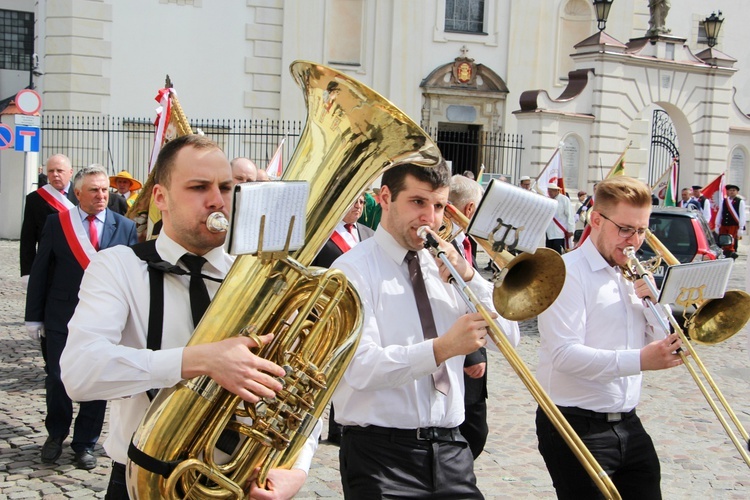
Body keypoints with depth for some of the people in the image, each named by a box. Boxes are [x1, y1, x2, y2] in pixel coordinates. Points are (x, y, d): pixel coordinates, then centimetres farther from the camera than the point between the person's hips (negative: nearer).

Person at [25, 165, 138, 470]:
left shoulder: (125, 227, 0)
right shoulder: (57, 223, 0)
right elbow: (40, 271, 1)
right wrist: (34, 317, -1)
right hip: (62, 317, 0)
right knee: (57, 380, 9)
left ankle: (85, 444, 24)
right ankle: (56, 434, 33)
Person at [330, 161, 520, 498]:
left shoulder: (443, 267, 10)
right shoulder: (354, 269, -7)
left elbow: (507, 337, 4)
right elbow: (360, 368, -19)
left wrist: (469, 277, -9)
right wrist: (441, 348, -30)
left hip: (449, 448, 5)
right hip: (380, 452, -5)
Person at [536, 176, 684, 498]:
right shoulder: (567, 272, -13)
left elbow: (665, 345, 13)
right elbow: (564, 354, -24)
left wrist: (653, 301, -4)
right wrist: (639, 360, -33)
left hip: (628, 426, 7)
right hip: (577, 428, -7)